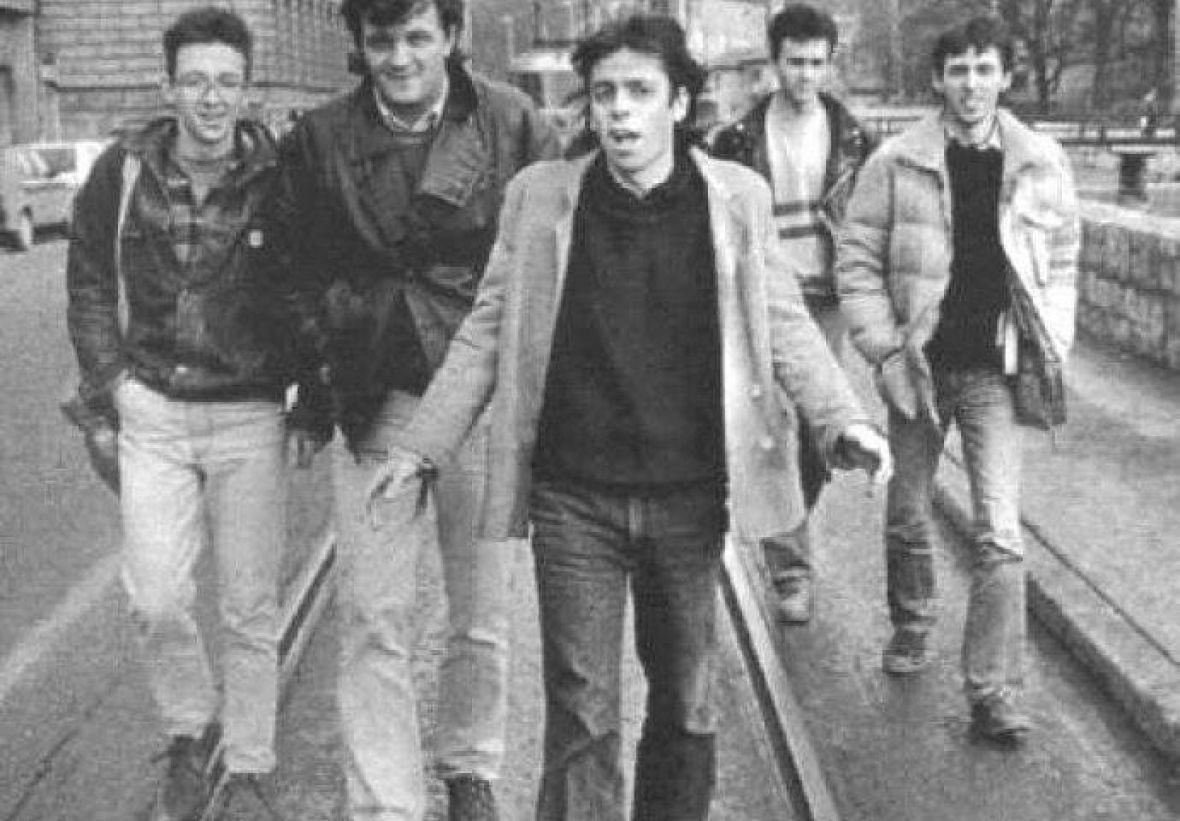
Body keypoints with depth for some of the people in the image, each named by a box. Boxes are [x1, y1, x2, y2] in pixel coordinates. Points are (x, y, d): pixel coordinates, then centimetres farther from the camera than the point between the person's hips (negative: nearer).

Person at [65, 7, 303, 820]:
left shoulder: (278, 176, -8)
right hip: (153, 412, 2)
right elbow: (89, 285, 8)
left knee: (252, 608, 6)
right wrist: (110, 381, 2)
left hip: (251, 416, -1)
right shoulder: (122, 173, -2)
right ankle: (191, 729, 28)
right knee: (156, 601, 0)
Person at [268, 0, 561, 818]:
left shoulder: (512, 123, -4)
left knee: (484, 617, 12)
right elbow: (300, 271, 9)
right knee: (374, 620, 1)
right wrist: (316, 388, 5)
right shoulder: (318, 139, 1)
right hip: (375, 404, 1)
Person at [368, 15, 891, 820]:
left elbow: (782, 322, 3)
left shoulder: (737, 196, -1)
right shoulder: (540, 195, -1)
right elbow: (489, 332, 3)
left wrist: (842, 419, -11)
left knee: (688, 708, 15)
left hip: (689, 500, 1)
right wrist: (421, 449, -2)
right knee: (581, 715, 2)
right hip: (573, 501, -1)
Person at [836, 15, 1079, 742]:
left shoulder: (1041, 163, -1)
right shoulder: (898, 163, -5)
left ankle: (995, 690, -1)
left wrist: (1054, 345, -1)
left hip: (995, 369, 0)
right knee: (908, 518, 15)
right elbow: (857, 259, -2)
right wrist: (884, 349, -9)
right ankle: (913, 628, 41)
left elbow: (1062, 262, 8)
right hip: (919, 364, 1)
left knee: (1001, 532, -8)